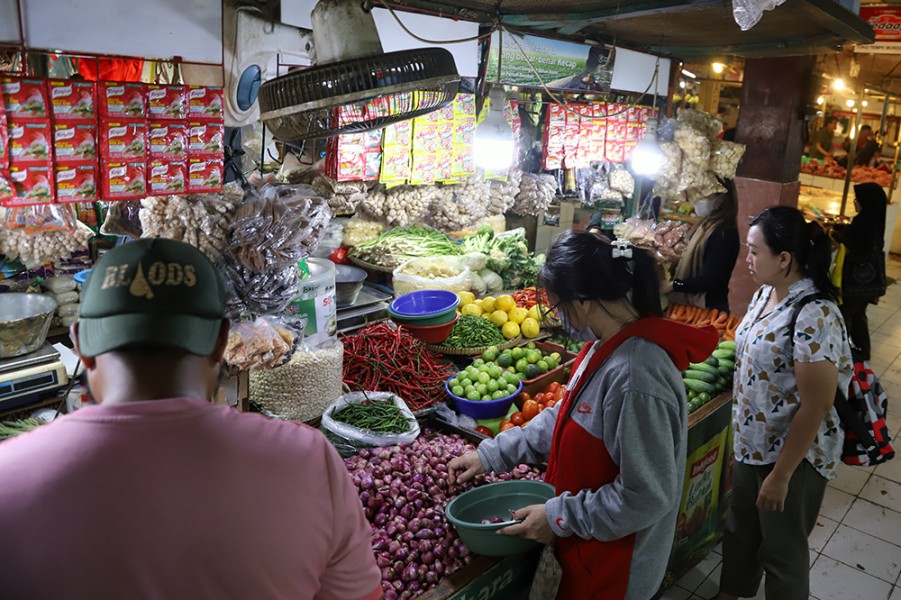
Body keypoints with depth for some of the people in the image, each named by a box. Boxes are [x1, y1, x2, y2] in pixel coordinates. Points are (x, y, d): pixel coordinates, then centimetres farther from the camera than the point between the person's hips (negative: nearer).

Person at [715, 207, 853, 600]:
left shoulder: (814, 316, -27)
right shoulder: (767, 292, -1)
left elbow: (815, 408, -25)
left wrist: (780, 475, -19)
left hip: (793, 454, -8)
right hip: (752, 444, 8)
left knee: (781, 549, 14)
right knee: (740, 528, 26)